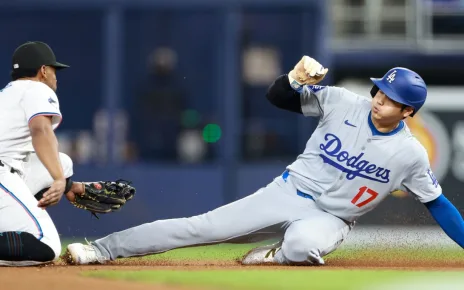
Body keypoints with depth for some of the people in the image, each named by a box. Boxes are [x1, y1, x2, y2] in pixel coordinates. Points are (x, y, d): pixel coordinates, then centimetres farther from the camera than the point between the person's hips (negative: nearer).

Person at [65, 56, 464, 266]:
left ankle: (282, 254, -4)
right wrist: (297, 78, -28)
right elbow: (279, 97, -5)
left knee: (303, 241, -41)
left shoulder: (411, 154, -10)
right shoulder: (344, 104, -8)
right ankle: (102, 249, -9)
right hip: (287, 193, 2)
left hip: (329, 219, -2)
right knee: (201, 227, -10)